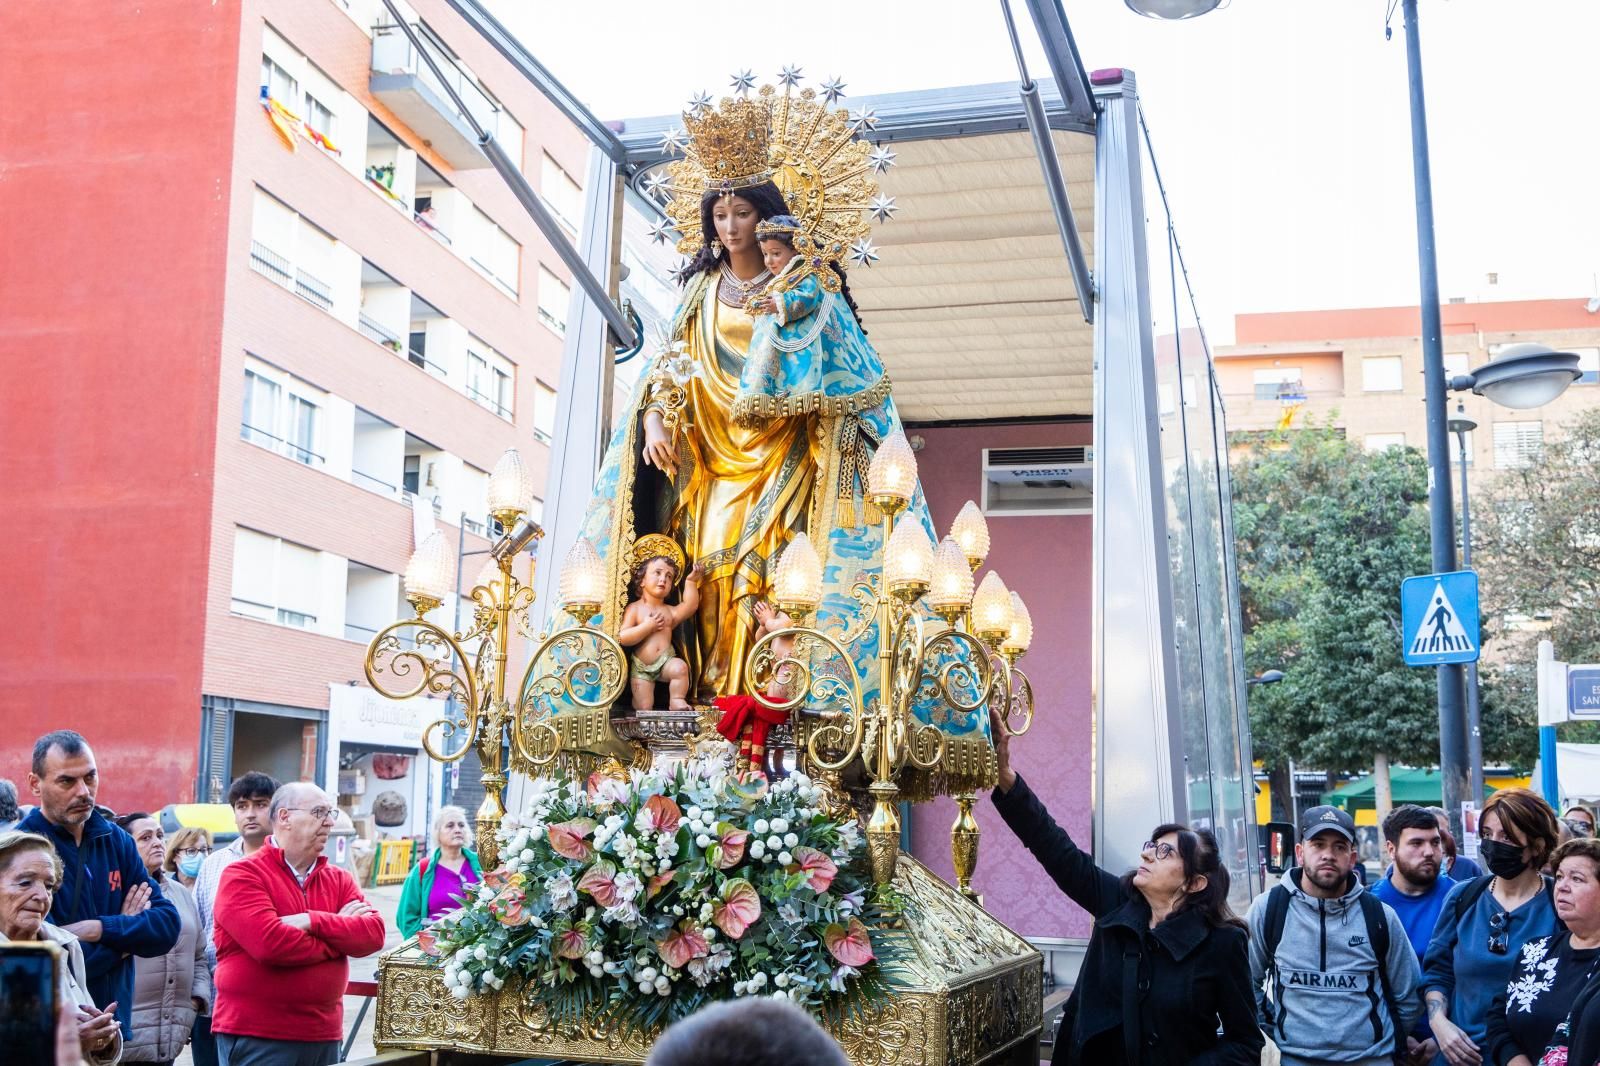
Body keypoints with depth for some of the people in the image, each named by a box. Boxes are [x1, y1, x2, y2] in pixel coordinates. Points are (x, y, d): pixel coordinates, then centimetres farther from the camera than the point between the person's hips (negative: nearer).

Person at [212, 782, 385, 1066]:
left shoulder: (339, 880, 11)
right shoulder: (243, 875, -7)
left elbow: (374, 933, -4)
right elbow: (269, 943, -21)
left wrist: (313, 922, -18)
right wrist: (341, 935, -8)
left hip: (323, 1035, 6)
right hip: (255, 1037, -6)